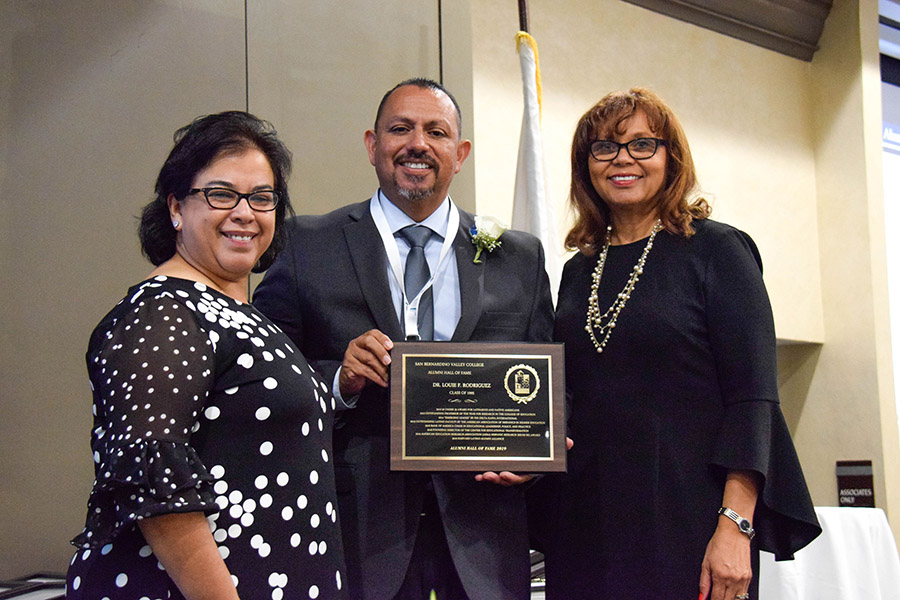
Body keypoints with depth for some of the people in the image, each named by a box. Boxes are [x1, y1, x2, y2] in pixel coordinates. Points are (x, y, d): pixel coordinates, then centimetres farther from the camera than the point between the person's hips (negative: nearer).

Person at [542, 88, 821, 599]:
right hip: (587, 521, 5)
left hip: (689, 519, -4)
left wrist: (734, 528, -17)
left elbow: (754, 399, -10)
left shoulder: (718, 250, -3)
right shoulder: (579, 270, 12)